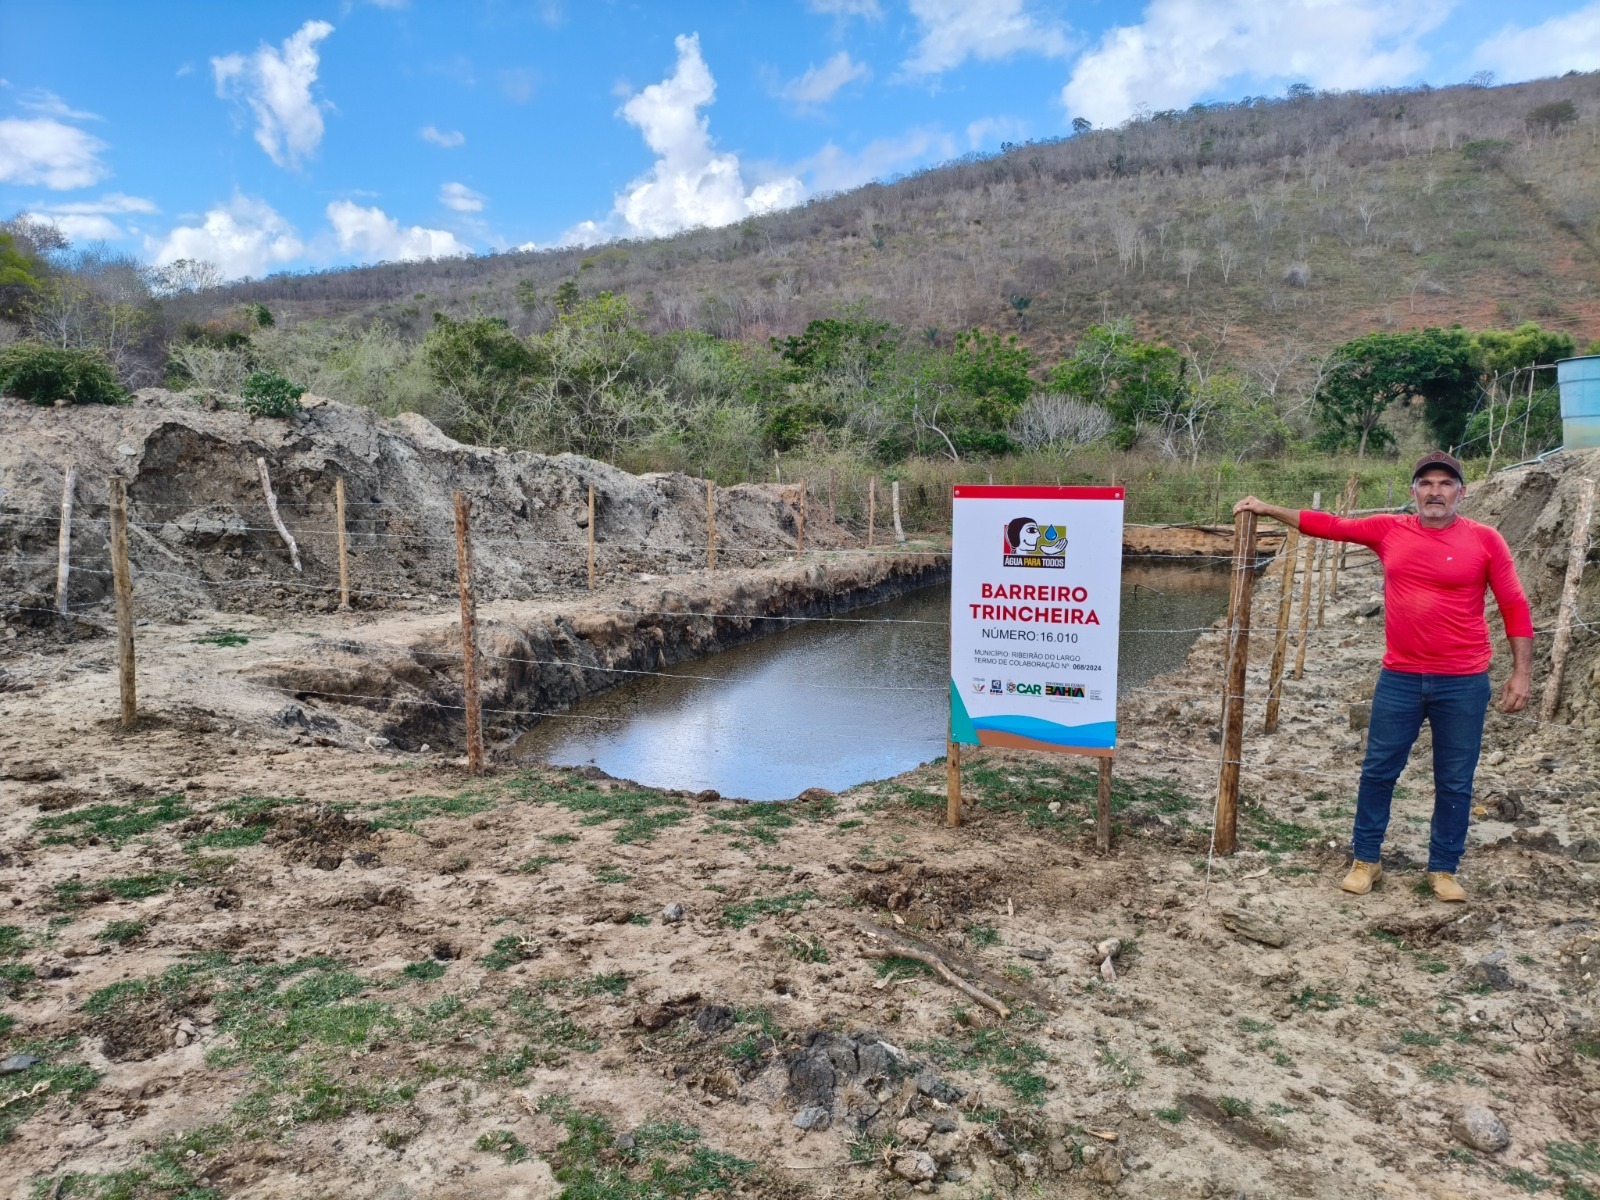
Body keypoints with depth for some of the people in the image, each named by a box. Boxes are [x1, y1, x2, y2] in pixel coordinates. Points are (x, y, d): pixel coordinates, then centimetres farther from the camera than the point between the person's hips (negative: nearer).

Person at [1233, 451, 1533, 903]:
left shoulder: (1484, 540, -5)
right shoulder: (1389, 530, 1)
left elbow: (1515, 608, -3)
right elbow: (1329, 525, 8)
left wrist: (1522, 672, -7)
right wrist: (1269, 510, 5)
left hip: (1463, 683, -2)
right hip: (1399, 679, 2)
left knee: (1454, 782, 9)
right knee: (1378, 771, 8)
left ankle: (1443, 869, 25)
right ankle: (1365, 860, 22)